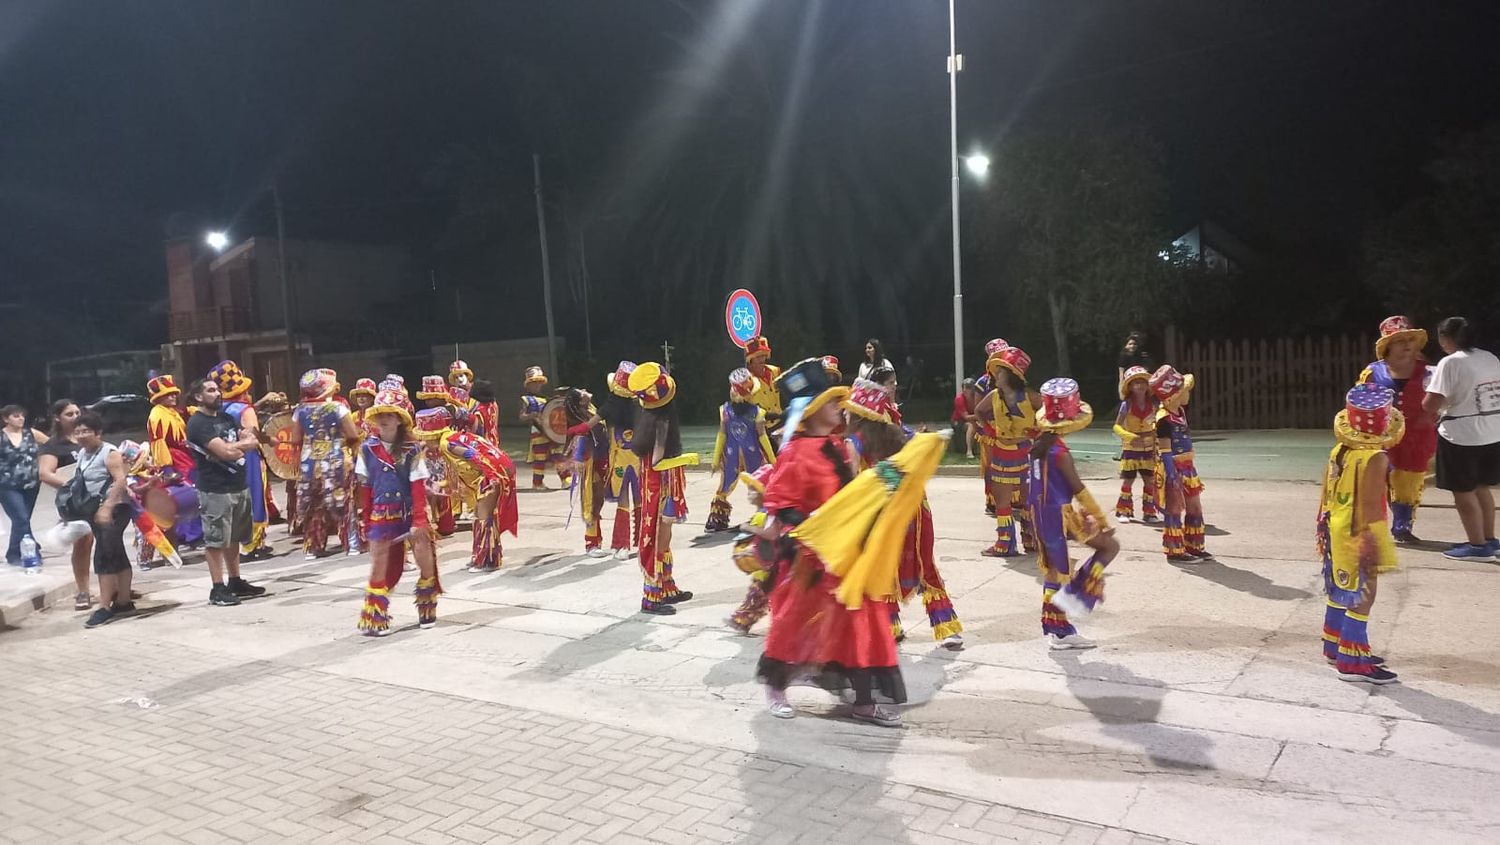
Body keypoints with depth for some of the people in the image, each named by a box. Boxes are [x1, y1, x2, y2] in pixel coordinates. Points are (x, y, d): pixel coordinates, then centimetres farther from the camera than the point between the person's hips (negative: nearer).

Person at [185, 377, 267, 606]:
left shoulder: (226, 417, 15)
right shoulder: (197, 423, -11)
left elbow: (253, 442, 8)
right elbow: (225, 452, -21)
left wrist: (235, 446, -11)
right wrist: (244, 444, -4)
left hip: (240, 486, 8)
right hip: (215, 490, -8)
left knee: (234, 538, 15)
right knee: (216, 540, -2)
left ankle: (236, 582, 24)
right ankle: (218, 589, 3)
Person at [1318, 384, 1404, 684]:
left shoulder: (1338, 452, 2)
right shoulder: (1375, 459, -19)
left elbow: (1326, 496, 10)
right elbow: (1371, 507, -21)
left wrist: (1323, 529, 20)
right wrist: (1374, 548, -17)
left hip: (1336, 534, 8)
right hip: (1358, 539, -8)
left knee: (1340, 592, 20)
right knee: (1361, 599, -1)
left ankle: (1335, 646, 33)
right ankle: (1352, 662, 2)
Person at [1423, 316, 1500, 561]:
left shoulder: (1451, 362, -16)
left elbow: (1430, 404, -20)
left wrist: (1435, 413, 2)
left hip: (1462, 437, -8)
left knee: (1463, 491, 4)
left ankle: (1478, 546, 8)